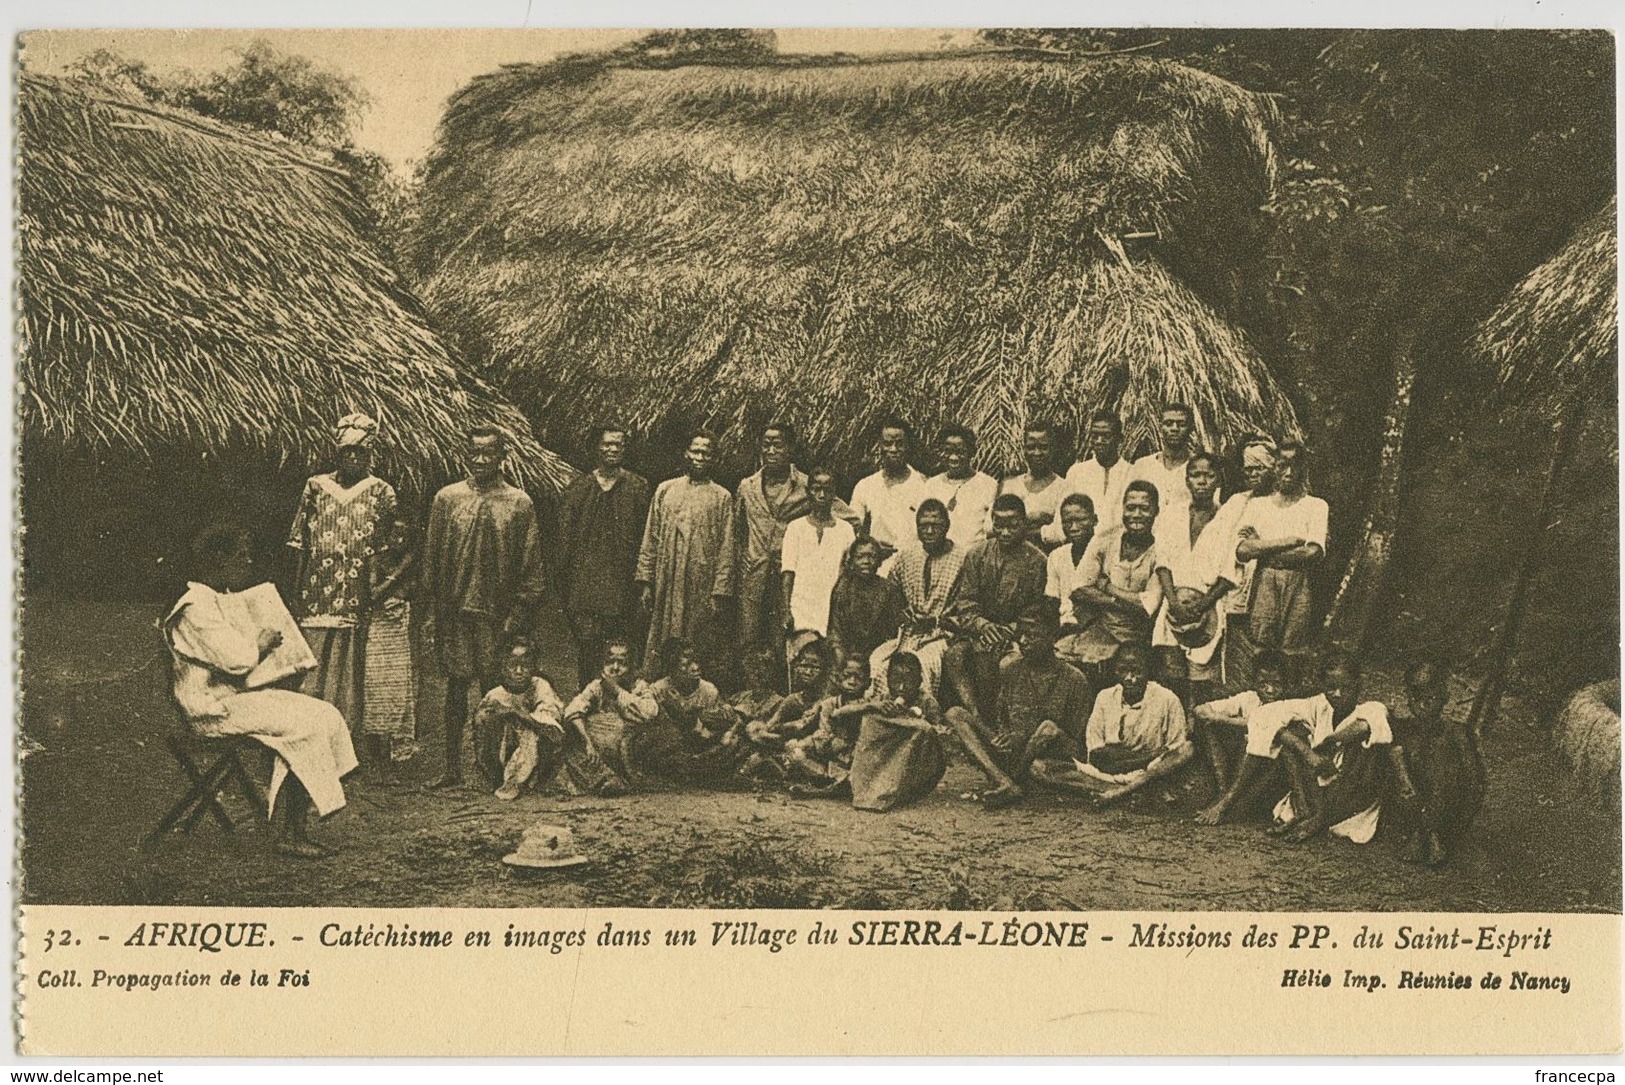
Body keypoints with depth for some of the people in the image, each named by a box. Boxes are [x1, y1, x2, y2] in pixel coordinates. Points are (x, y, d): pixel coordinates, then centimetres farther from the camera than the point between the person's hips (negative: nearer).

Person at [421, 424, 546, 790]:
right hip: (455, 612, 1)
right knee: (456, 688, 3)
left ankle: (492, 768, 9)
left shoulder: (519, 503, 4)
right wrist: (433, 612, 4)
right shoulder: (447, 498, 8)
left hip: (498, 615, -1)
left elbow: (531, 568, 3)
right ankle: (452, 768, 9)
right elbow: (431, 559, 10)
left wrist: (518, 616, -4)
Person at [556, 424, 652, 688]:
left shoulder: (638, 486, 8)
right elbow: (565, 535, 8)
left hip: (624, 577, 0)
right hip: (586, 577, 0)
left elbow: (645, 534, 5)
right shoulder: (578, 487, 9)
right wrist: (565, 576, 1)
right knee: (587, 640, -5)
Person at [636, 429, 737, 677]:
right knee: (659, 649, 1)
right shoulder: (665, 490, 10)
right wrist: (646, 582, 3)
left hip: (702, 589, -2)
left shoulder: (722, 498, 5)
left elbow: (726, 550, 1)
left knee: (699, 654, -1)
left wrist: (720, 593, -7)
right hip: (666, 586, 2)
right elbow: (650, 540, 10)